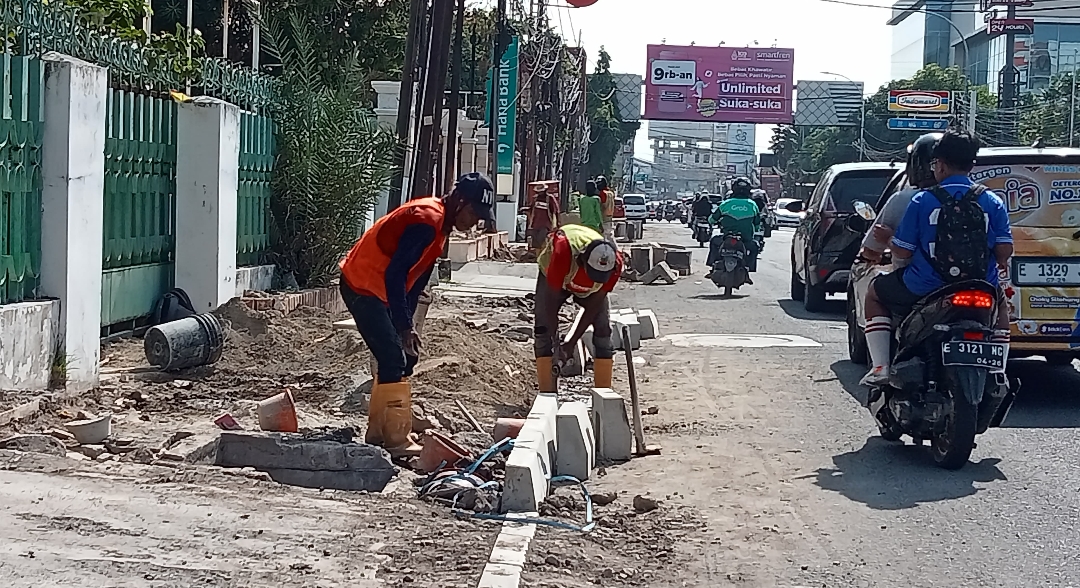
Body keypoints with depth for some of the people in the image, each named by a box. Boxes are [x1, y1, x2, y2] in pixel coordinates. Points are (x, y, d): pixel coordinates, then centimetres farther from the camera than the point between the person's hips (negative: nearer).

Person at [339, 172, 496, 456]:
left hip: (379, 289, 10)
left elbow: (417, 278, 14)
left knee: (404, 358, 11)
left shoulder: (439, 223, 8)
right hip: (361, 285, -10)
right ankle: (396, 440, -8)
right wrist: (404, 327, -26)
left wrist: (407, 324, 11)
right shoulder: (427, 220, -23)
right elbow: (395, 274, -28)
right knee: (393, 360, -12)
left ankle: (378, 433, 18)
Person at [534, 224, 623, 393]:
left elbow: (592, 307, -22)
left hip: (590, 289, 2)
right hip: (555, 278, -2)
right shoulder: (563, 252, -45)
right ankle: (547, 393, -14)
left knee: (603, 330, -11)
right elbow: (551, 302, -35)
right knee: (544, 329, -16)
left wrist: (572, 343, -20)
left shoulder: (614, 263, -34)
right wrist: (556, 344, -35)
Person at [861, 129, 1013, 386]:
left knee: (875, 292, 25)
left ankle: (880, 367, 13)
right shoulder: (993, 203, -2)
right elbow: (1004, 252, -5)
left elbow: (902, 252, -8)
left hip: (923, 291, -3)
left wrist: (887, 241, 14)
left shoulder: (922, 201, -9)